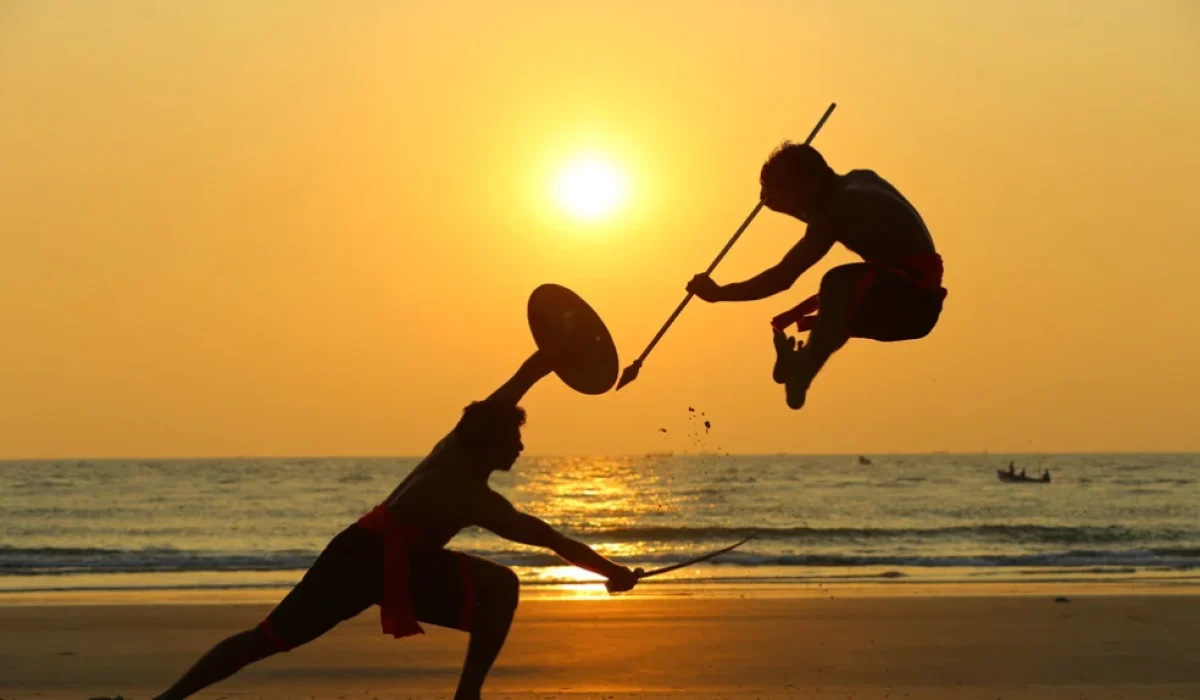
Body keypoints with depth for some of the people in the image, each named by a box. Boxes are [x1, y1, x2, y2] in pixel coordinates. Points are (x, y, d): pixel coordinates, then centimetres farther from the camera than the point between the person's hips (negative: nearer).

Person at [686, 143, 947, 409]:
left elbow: (781, 278, -17)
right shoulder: (858, 182, 10)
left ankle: (800, 376, -19)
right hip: (917, 299, 10)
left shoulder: (839, 209, -15)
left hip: (911, 301, -10)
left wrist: (718, 293, -10)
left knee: (837, 285, -31)